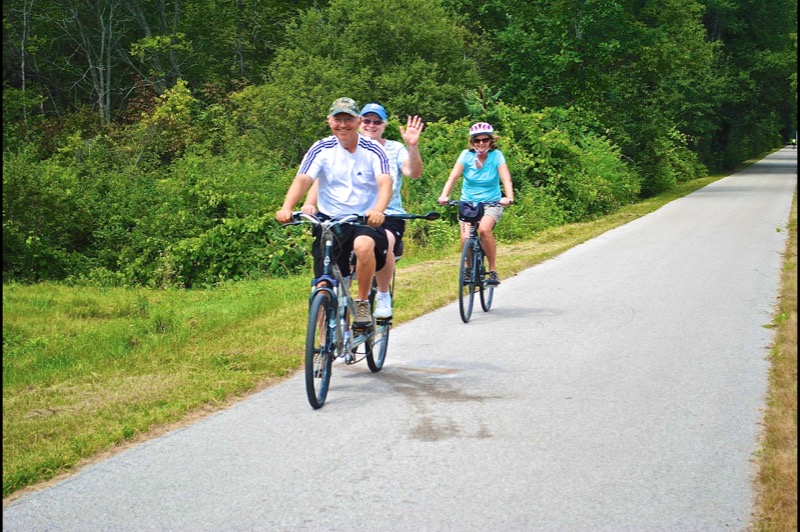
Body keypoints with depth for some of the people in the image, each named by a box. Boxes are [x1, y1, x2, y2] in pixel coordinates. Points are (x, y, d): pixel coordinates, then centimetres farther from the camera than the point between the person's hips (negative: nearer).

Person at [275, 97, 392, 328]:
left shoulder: (372, 150, -2)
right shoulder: (321, 149, 0)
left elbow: (385, 183, -18)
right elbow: (302, 180, -13)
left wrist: (378, 210, -40)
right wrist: (286, 208, -33)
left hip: (365, 221, -1)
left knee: (363, 246, -35)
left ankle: (363, 302, -13)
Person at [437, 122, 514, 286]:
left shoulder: (496, 155, -7)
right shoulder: (467, 155, -5)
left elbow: (506, 179, -19)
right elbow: (453, 176, -15)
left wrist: (509, 197, -39)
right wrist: (444, 195, -33)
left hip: (491, 203, -2)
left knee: (484, 229, -31)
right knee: (466, 237, -20)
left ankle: (493, 271, -19)